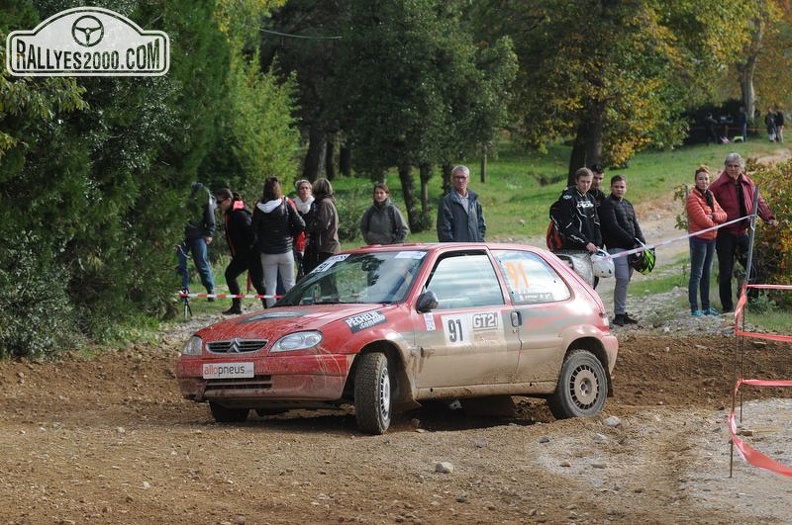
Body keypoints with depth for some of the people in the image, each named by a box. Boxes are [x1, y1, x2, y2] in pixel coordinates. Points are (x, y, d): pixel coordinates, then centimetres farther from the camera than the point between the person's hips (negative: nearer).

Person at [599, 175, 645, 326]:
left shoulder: (628, 205, 21)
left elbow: (635, 226, 20)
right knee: (623, 279, -14)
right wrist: (632, 241, -14)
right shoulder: (608, 204, -5)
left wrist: (642, 243, 3)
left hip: (630, 248, 8)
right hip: (617, 247, -8)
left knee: (626, 280, 7)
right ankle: (619, 315, -11)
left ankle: (623, 313, 11)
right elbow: (613, 227, -13)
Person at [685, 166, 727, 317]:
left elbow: (723, 215, 7)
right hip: (699, 239, -8)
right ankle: (694, 309, -4)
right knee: (696, 274, -6)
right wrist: (714, 224, -3)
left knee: (706, 273, 14)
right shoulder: (693, 198, -12)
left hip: (711, 239, 8)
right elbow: (701, 219, -20)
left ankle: (706, 307, 21)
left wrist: (713, 216, -14)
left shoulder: (710, 196, 13)